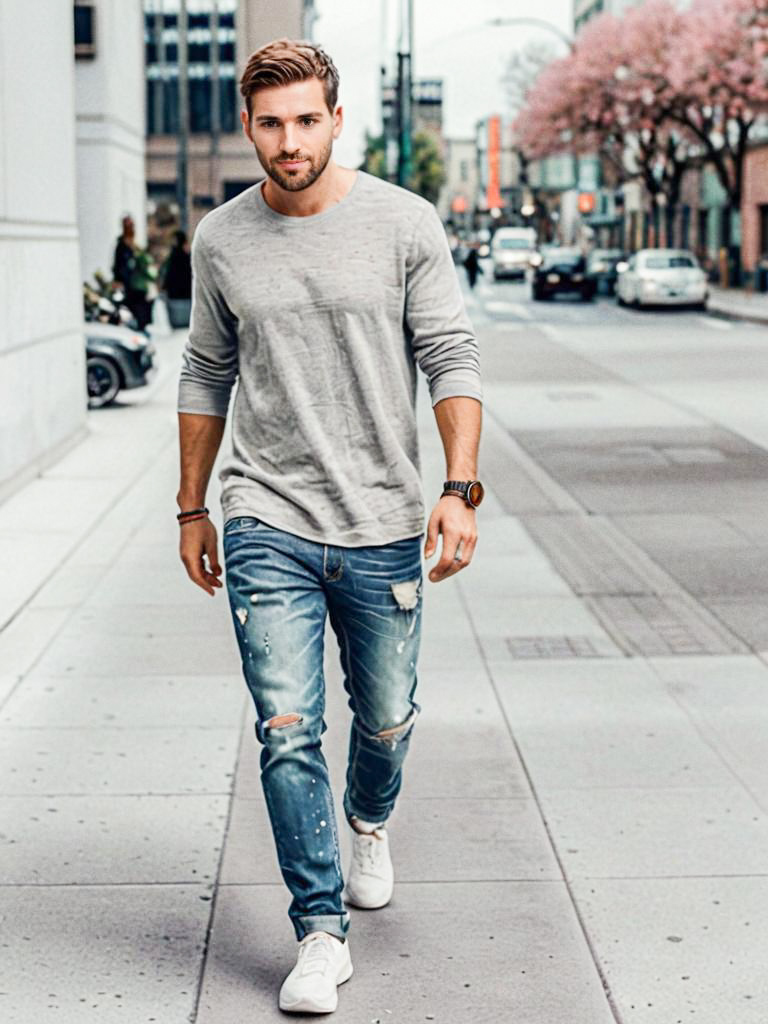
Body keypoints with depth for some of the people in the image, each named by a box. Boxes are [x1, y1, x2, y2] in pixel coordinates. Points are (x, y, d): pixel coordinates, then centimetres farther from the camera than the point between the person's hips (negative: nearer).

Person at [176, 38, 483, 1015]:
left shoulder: (405, 223, -3)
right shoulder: (221, 239, 4)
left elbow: (451, 359, -3)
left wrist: (460, 488, -15)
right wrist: (191, 509, 15)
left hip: (382, 527, 0)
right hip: (267, 525, 0)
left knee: (385, 720, 14)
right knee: (287, 731, -7)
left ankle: (369, 821, 47)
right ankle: (322, 932, 4)